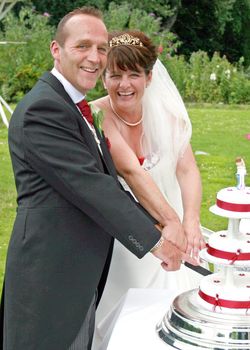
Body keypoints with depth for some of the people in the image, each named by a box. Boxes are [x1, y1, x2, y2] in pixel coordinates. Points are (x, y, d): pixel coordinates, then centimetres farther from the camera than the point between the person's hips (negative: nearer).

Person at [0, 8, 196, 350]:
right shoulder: (42, 108, -19)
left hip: (81, 270, 10)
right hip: (50, 273, -10)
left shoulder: (75, 106, 14)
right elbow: (90, 186, -22)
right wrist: (155, 240, -16)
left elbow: (104, 181, 13)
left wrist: (157, 227, 5)